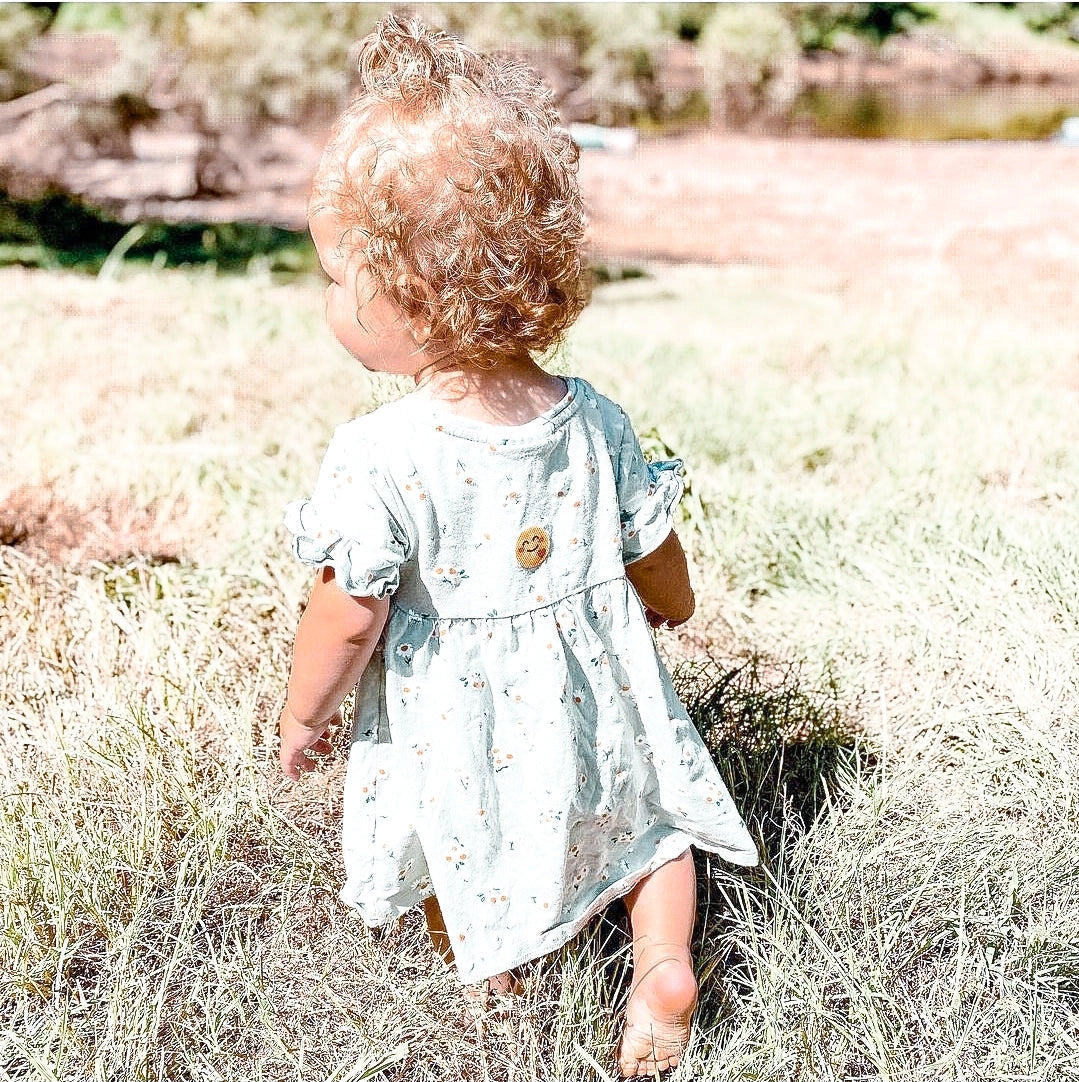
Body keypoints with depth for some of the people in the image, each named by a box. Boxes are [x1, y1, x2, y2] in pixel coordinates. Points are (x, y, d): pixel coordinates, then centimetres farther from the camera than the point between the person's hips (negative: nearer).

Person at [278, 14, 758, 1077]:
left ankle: (491, 978, 43)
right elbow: (657, 561, 0)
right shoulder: (595, 422, -13)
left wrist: (303, 713, -2)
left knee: (460, 850, 26)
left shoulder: (378, 460, -28)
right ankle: (664, 963, 22)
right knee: (645, 803, 28)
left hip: (456, 732, -2)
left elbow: (349, 621, -21)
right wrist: (668, 607, 23)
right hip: (593, 702, 3)